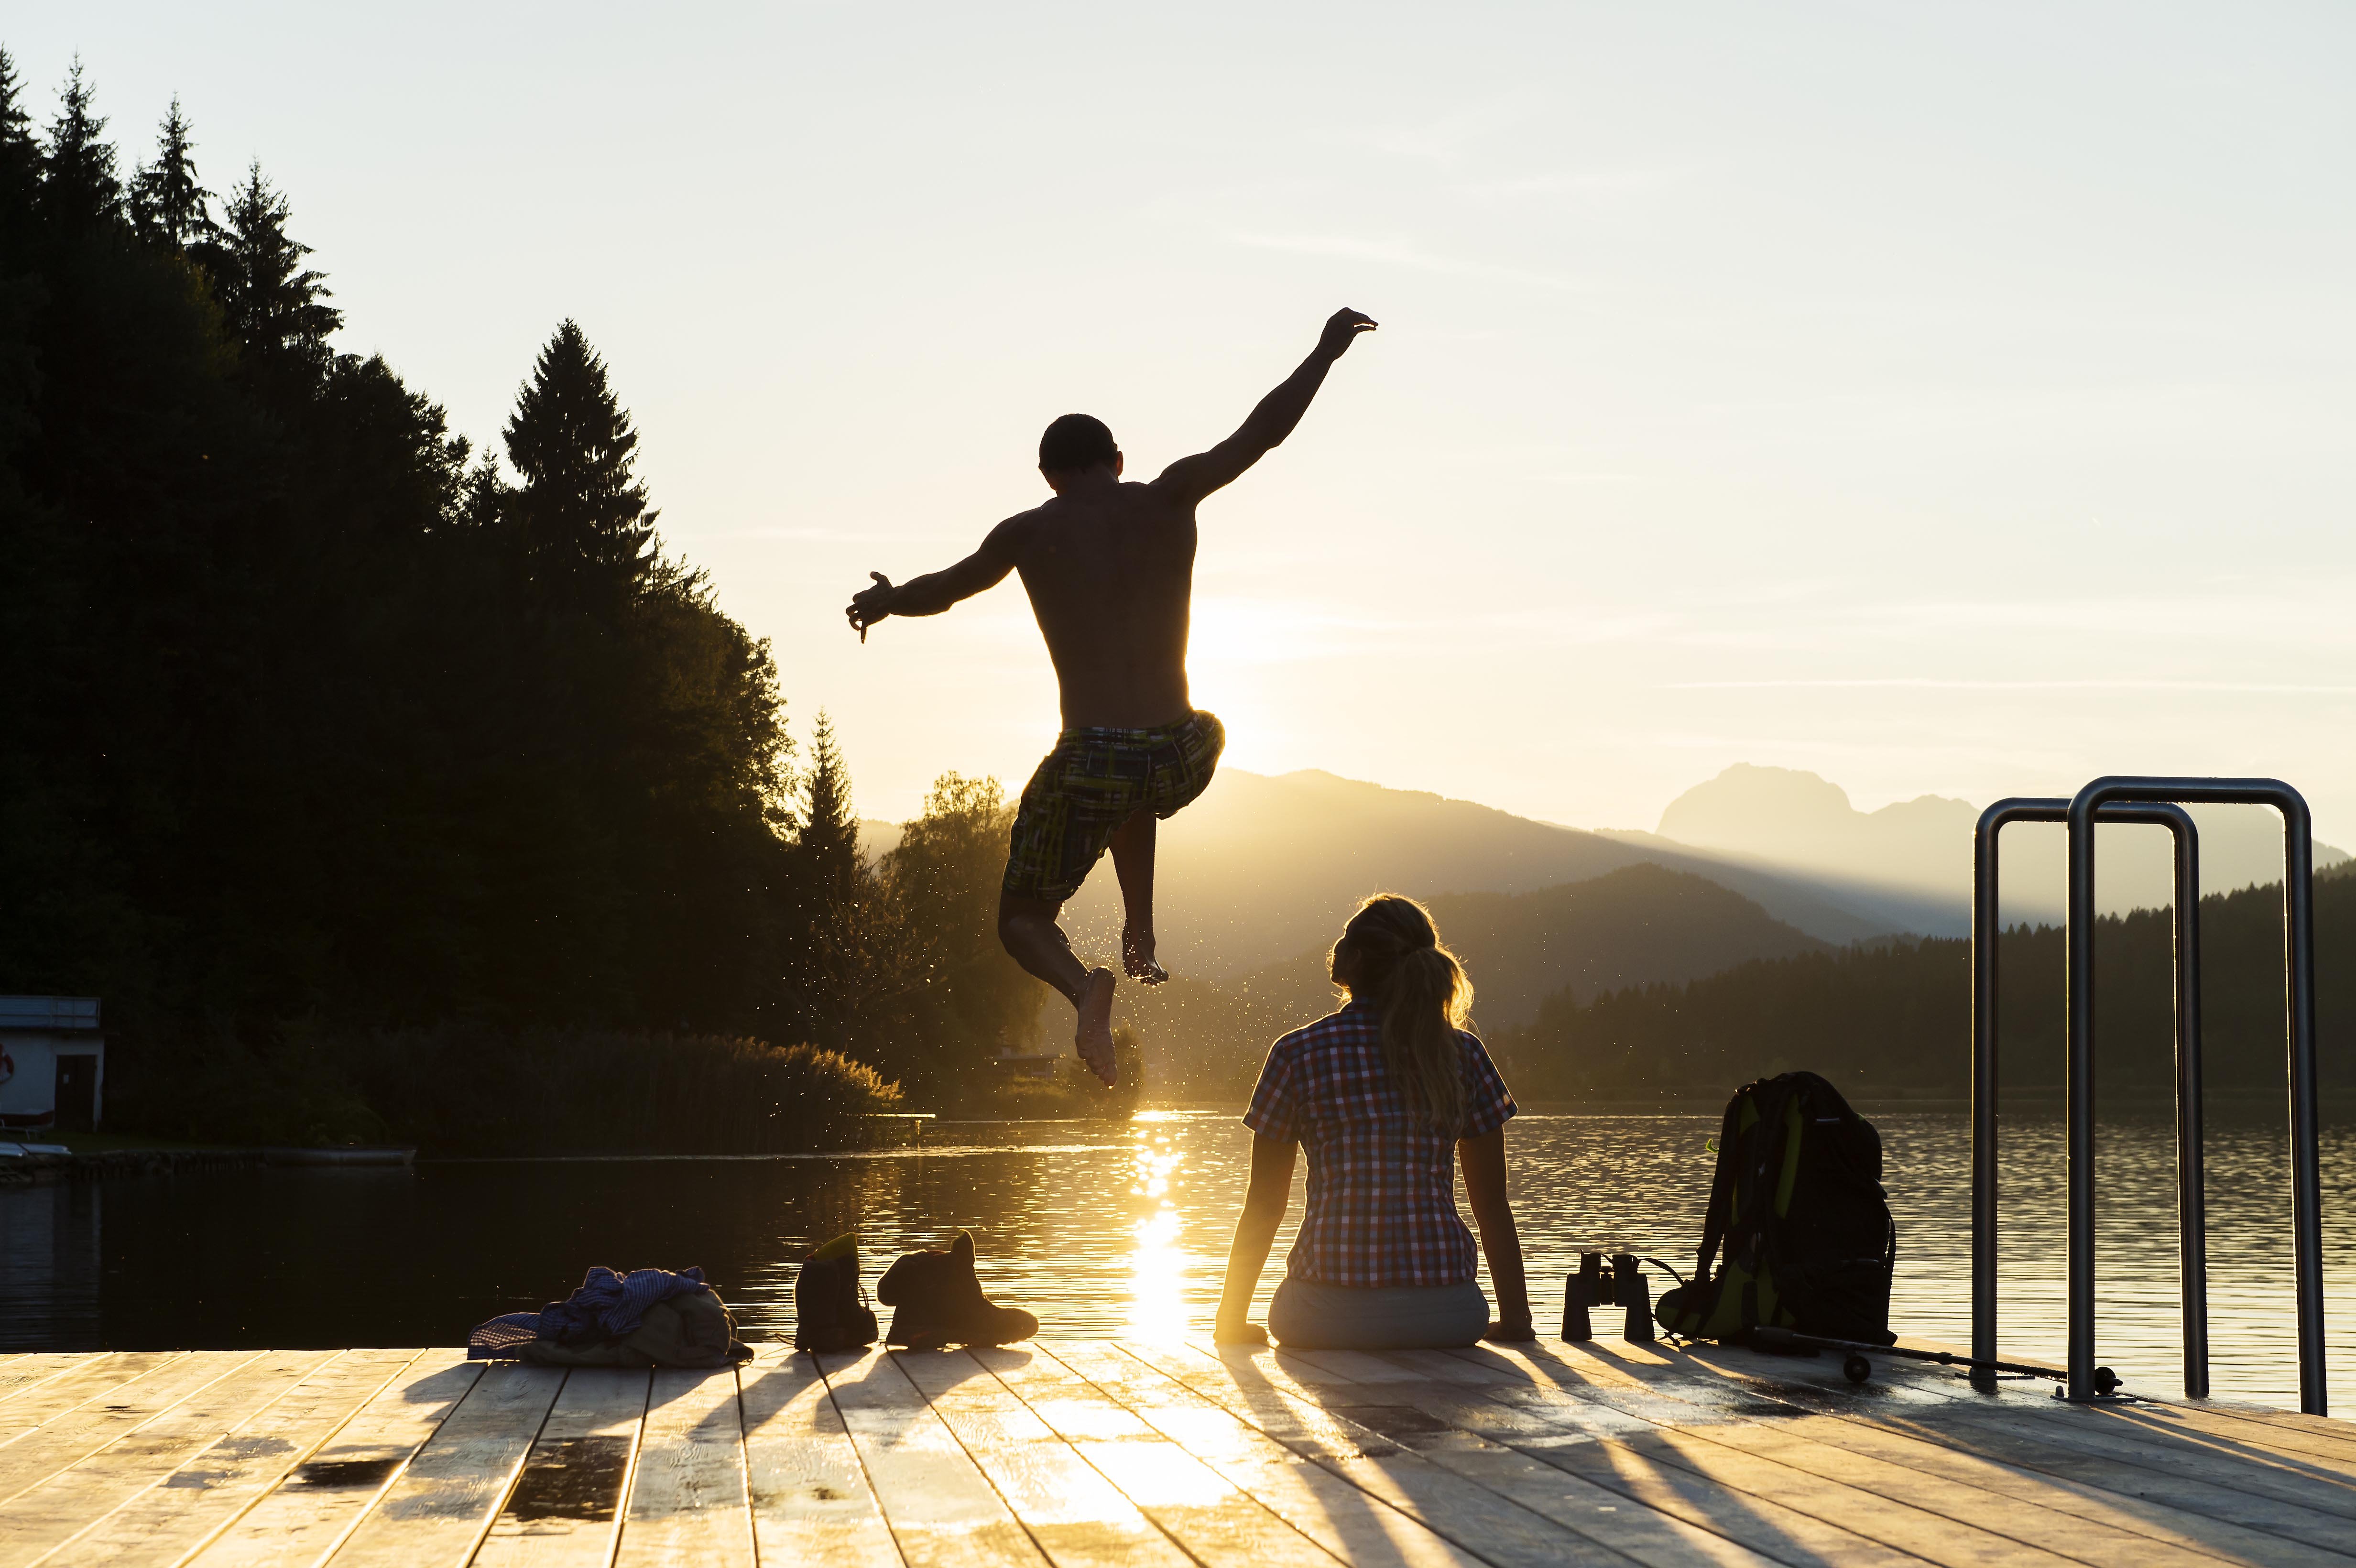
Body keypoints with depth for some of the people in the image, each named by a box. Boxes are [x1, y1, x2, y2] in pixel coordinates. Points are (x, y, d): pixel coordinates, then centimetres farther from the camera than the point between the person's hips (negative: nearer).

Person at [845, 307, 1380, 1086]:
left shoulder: (1031, 533, 3)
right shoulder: (1169, 499, 2)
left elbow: (943, 590, 20)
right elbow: (1261, 432, 5)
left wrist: (885, 600, 42)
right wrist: (1325, 353, 16)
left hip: (1092, 764, -3)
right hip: (1184, 761, 3)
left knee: (1023, 921, 15)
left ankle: (1086, 989, -18)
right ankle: (1140, 937, 28)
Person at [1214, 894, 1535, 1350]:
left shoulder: (1299, 1054, 2)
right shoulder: (1464, 1054, 7)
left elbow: (1264, 1206, 5)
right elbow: (1492, 1204, 9)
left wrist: (1231, 1322, 15)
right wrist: (1516, 1319, 17)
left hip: (1329, 1313, -1)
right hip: (1445, 1316, 1)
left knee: (1286, 1312, 34)